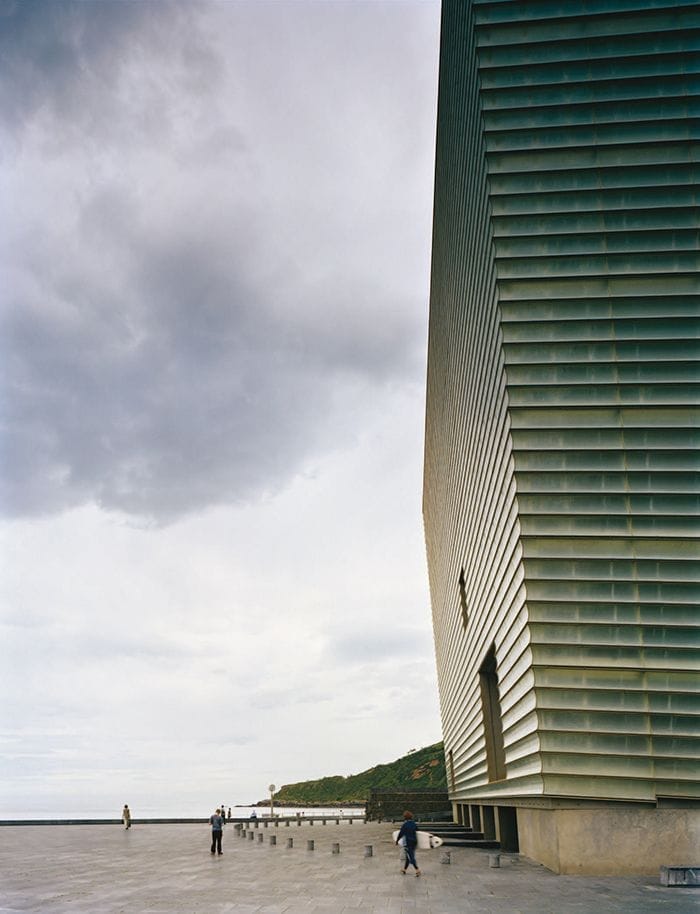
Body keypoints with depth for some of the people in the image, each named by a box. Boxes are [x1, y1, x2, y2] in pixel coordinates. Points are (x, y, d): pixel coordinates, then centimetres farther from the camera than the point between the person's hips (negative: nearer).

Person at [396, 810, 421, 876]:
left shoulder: (405, 824, -15)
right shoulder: (414, 824, 4)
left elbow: (401, 833, -10)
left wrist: (397, 840, 6)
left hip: (408, 843, -7)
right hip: (414, 842, 7)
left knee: (411, 857, -3)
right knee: (408, 856, 18)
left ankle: (417, 870, -14)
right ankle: (404, 869, 30)